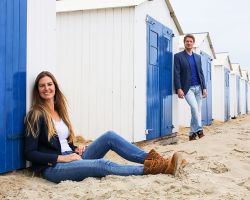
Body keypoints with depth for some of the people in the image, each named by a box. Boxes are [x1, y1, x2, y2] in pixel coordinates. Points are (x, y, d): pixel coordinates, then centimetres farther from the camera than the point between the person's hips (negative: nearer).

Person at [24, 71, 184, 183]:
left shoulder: (59, 112, 17)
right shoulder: (36, 115, -7)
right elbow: (30, 153, -12)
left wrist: (76, 149, -1)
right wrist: (62, 158, -18)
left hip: (71, 159, 7)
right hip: (54, 167, -7)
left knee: (109, 137, -11)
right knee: (103, 165, -29)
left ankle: (154, 160, -18)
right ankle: (151, 168, -26)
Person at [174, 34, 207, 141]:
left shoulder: (198, 57, 15)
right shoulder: (178, 56, 0)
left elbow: (201, 73, 16)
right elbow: (176, 74, -7)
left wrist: (204, 87, 8)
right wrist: (179, 89, -15)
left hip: (198, 87, 5)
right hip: (187, 88, -5)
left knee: (197, 110, 5)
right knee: (194, 107, -22)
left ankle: (192, 133, 13)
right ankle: (199, 129, -10)